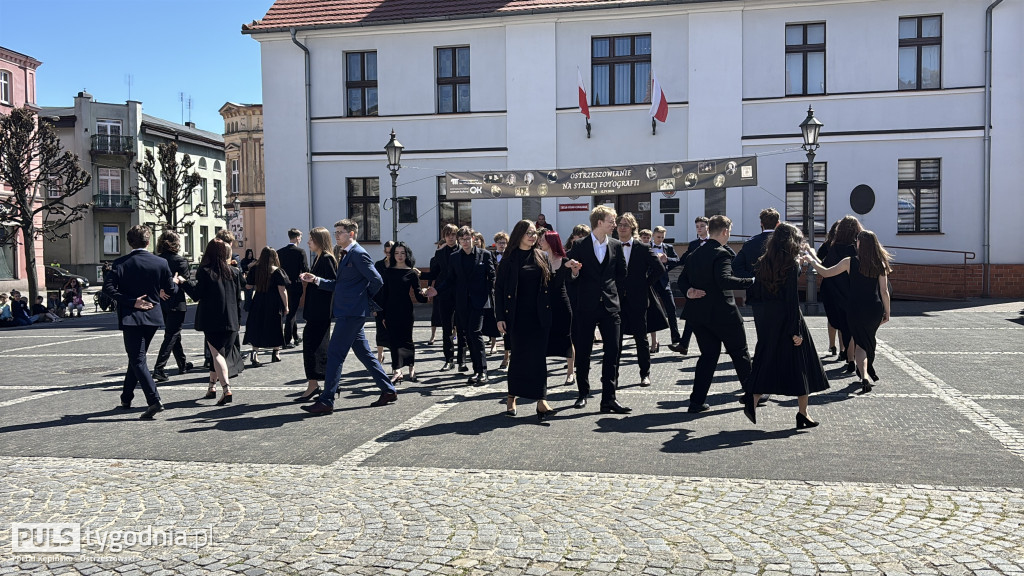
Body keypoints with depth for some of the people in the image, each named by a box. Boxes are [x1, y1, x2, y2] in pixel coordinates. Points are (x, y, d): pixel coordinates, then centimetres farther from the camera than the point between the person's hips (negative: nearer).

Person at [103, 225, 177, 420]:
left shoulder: (121, 263, -5)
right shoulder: (161, 263, 0)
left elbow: (108, 287, -15)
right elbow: (171, 291, 5)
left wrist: (131, 301, -12)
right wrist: (176, 282, 26)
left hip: (131, 317, -4)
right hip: (152, 317, 4)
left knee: (137, 360, -4)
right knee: (136, 358, 19)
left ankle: (154, 401, -18)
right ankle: (126, 398, 30)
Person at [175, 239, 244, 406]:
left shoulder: (204, 271, -7)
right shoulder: (234, 272, 4)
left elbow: (197, 295, -9)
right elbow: (238, 298, 7)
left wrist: (183, 282, 0)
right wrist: (237, 320, 16)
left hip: (211, 320, -4)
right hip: (230, 321, 4)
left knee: (216, 353, -5)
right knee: (218, 352, 17)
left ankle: (226, 389, -20)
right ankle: (212, 387, 27)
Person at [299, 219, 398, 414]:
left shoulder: (358, 254, -12)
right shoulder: (346, 255, 18)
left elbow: (376, 281, -16)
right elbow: (338, 285, 21)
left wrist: (364, 298, -3)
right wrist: (315, 280, 9)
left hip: (351, 313, -10)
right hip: (347, 313, 10)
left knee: (335, 353, -9)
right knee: (364, 353, 14)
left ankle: (326, 401, -6)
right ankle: (388, 390, 21)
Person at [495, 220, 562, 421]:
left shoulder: (542, 257, 10)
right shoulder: (509, 259, 0)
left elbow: (552, 284, 9)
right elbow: (499, 288, -1)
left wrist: (565, 267, -6)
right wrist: (500, 316, -6)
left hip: (539, 316, 2)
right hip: (517, 316, -2)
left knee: (538, 356, -1)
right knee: (518, 355, 1)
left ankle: (541, 400, -1)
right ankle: (512, 397, 16)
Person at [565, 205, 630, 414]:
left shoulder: (616, 246, 8)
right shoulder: (579, 246, -2)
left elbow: (622, 273, 18)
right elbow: (571, 276, 2)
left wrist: (613, 292, 11)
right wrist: (574, 272, -19)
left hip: (610, 305, 2)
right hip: (585, 307, -2)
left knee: (612, 352, -5)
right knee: (583, 352, 6)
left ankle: (609, 399, -2)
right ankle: (583, 394, 22)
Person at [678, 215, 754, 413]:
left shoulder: (694, 254, 10)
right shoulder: (722, 253, -14)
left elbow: (682, 279, 11)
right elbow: (724, 280, -28)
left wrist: (689, 291, -4)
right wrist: (751, 281, -24)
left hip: (698, 313, 7)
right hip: (722, 313, -6)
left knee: (708, 354, 12)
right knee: (739, 352, 12)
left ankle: (697, 401, 5)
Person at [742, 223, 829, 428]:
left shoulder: (762, 263, 5)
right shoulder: (791, 265, -11)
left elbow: (755, 294, 7)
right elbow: (793, 299, -15)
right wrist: (796, 330, -14)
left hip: (765, 319, 5)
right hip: (786, 319, -5)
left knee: (766, 361, 13)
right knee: (799, 364, 7)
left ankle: (752, 400, -4)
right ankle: (802, 413, 12)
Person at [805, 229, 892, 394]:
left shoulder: (850, 262, -6)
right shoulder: (880, 264, -1)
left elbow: (825, 272, 2)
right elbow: (884, 291, 0)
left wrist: (812, 261, 17)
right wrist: (887, 312, 9)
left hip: (856, 308, -2)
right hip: (875, 308, 2)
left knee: (860, 343, 2)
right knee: (868, 338, 25)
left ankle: (864, 377, -15)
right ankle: (868, 367, 36)